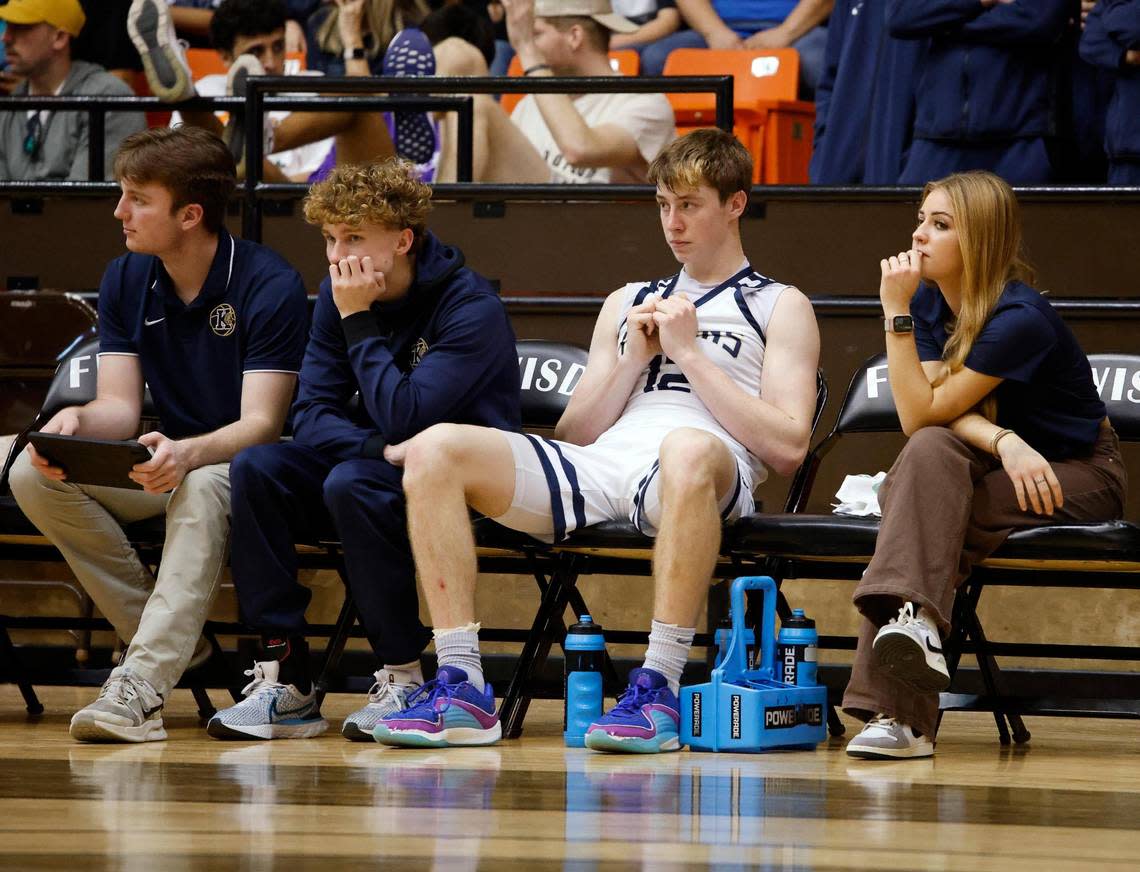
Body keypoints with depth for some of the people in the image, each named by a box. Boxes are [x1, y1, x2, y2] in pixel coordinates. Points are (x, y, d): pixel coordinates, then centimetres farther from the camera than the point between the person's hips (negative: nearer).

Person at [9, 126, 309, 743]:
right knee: (33, 475, -19)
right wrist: (74, 423, -28)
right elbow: (120, 406, -2)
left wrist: (187, 454, -44)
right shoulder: (125, 281, 2)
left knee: (202, 489, -41)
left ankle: (140, 686, -48)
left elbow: (262, 422, -23)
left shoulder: (270, 285, -17)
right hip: (167, 462, 6)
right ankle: (164, 636, -14)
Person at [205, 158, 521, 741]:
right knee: (255, 469, -17)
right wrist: (377, 448, -21)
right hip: (386, 468, 6)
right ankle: (283, 676, -18)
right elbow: (311, 415, -2)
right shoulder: (338, 296, 2)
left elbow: (403, 418, -25)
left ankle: (403, 681, -22)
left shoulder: (471, 309, -18)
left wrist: (360, 322, -21)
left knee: (351, 483, -34)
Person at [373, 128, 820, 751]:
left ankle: (659, 689, -41)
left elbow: (787, 447, 1)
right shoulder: (628, 303, 32)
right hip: (593, 468, 5)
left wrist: (691, 354, 2)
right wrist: (635, 358, 9)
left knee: (688, 450, -43)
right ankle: (461, 687, -24)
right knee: (436, 448, -18)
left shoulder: (780, 307, 17)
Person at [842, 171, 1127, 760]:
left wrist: (896, 312, -26)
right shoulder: (929, 301, 0)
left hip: (1083, 474, -6)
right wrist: (1004, 440, -30)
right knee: (931, 454, -28)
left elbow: (922, 412, -23)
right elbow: (933, 414, -11)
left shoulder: (1020, 319, -23)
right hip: (998, 467, 6)